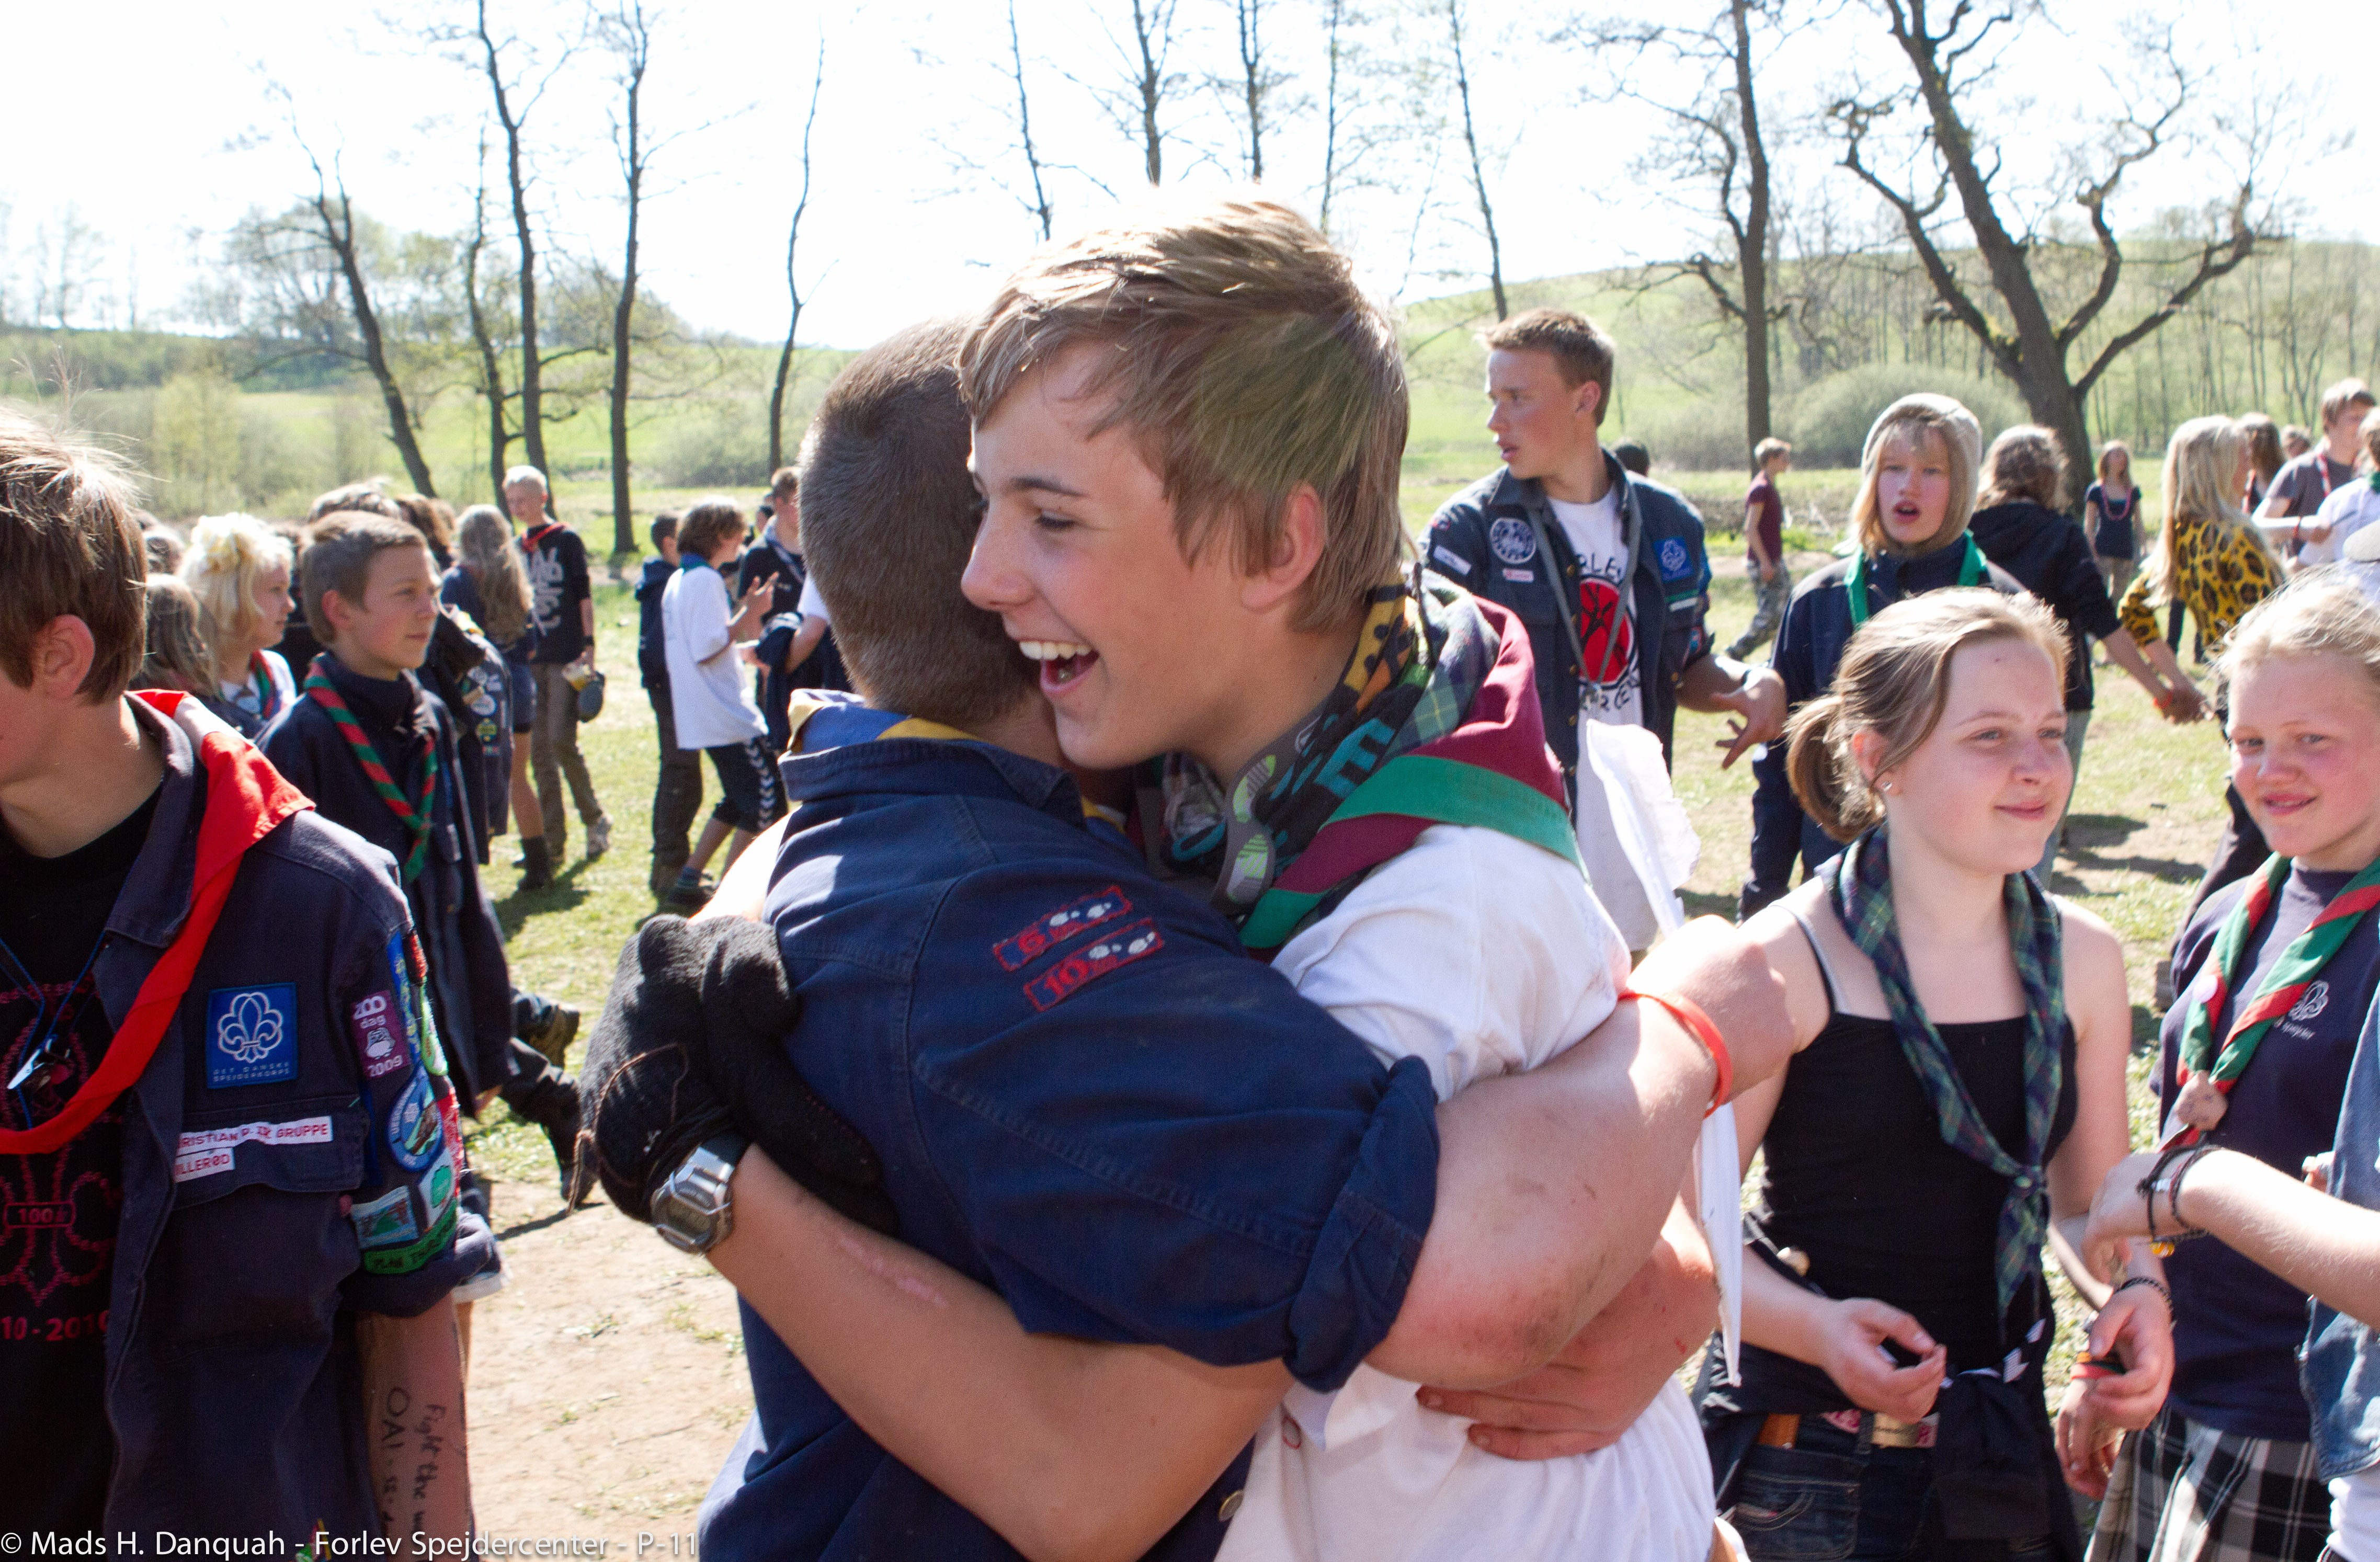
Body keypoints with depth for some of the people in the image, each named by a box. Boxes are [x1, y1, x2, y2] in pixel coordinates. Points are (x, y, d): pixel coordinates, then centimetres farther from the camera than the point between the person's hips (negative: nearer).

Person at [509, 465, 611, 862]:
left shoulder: (566, 540, -1)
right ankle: (553, 840, 8)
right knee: (539, 749, 4)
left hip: (566, 658, -6)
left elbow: (584, 595, -4)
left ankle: (596, 819, 6)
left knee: (561, 740, -13)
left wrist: (588, 644, -11)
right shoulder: (516, 548, 14)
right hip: (531, 660, 6)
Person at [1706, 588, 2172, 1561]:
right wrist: (1821, 1328, -26)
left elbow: (2091, 1196, 13)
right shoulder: (1787, 962, -15)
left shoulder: (2082, 959, 1)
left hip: (2003, 1456, 5)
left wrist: (2136, 1292, -7)